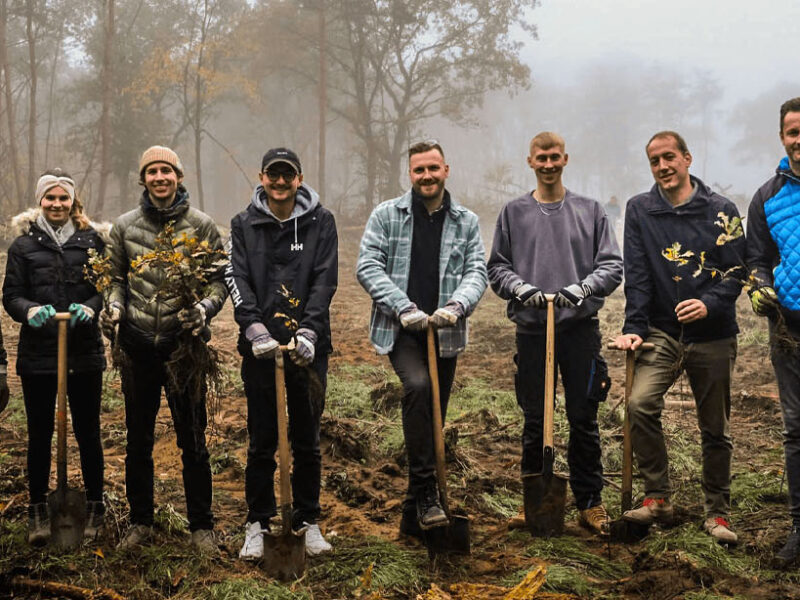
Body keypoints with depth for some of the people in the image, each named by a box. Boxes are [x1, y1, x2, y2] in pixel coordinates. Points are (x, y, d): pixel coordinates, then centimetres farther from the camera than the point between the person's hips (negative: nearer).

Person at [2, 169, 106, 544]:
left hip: (84, 352, 0)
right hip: (37, 354, 0)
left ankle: (94, 506, 21)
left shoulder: (91, 240, 4)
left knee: (87, 432, 8)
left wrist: (90, 307, -19)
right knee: (39, 434, 8)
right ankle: (38, 510, 20)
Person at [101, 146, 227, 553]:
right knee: (138, 439, 13)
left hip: (182, 343, -2)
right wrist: (114, 306, -6)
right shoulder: (125, 226, 5)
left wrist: (206, 307, -18)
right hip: (138, 345, 3)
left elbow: (221, 277, 1)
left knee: (192, 440, 4)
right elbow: (118, 278, 13)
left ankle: (201, 525, 17)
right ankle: (140, 521, 27)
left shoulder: (200, 225, -2)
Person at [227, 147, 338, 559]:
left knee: (307, 441, 9)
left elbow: (325, 281, -4)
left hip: (308, 347, 0)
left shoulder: (320, 222, 4)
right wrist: (254, 328, -20)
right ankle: (257, 524, 18)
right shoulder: (244, 224, 6)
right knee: (261, 442, 6)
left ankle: (308, 521, 22)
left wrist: (309, 331, -18)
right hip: (259, 347, 0)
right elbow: (238, 280, -4)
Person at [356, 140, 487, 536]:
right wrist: (403, 307, -17)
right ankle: (426, 491, -25)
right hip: (399, 330, -3)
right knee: (418, 385, -31)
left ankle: (414, 517, 17)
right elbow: (368, 266, -4)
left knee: (434, 421, 6)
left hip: (445, 333, 3)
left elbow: (476, 272, 2)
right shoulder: (386, 215, 3)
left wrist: (457, 305, -19)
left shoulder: (466, 222, 10)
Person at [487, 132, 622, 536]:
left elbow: (612, 265, 3)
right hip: (531, 328, 1)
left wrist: (583, 287, -14)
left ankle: (590, 502, 12)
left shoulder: (590, 211, 8)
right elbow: (497, 267, 8)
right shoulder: (514, 213, 10)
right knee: (535, 421, 6)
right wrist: (520, 288, -11)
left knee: (584, 419, 2)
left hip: (581, 327, 0)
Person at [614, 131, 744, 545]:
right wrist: (634, 327, -10)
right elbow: (636, 274, -1)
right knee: (640, 404, -22)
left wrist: (710, 304, -20)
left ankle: (717, 513, 21)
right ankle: (658, 499, -9)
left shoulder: (721, 211, 1)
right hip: (662, 332, 0)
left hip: (713, 336, 0)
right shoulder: (639, 210, 4)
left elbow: (735, 272, -2)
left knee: (715, 429, 6)